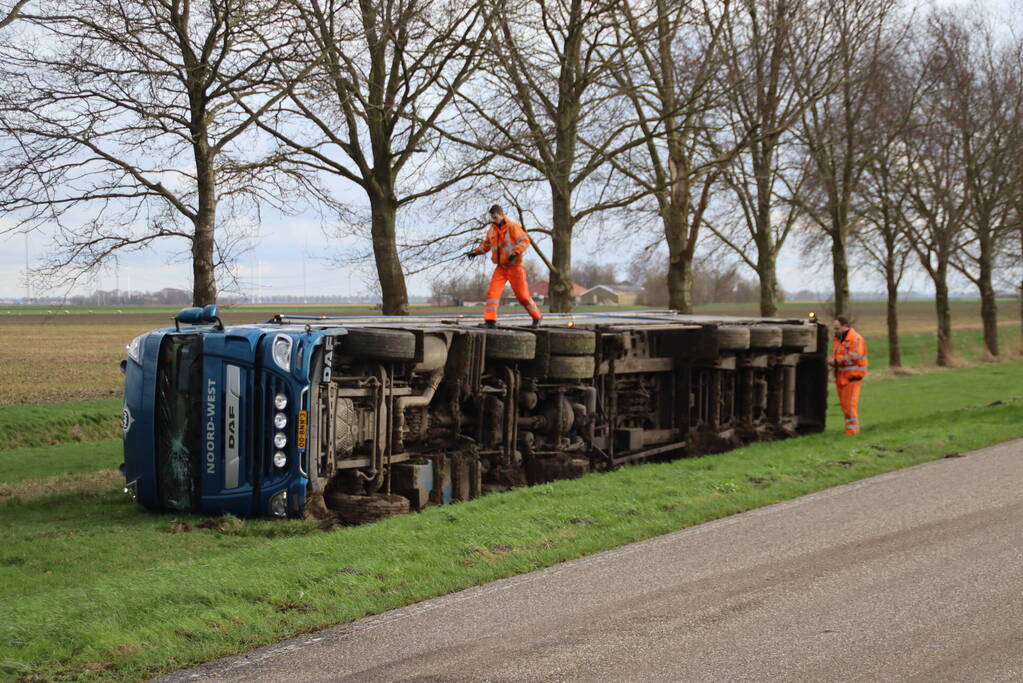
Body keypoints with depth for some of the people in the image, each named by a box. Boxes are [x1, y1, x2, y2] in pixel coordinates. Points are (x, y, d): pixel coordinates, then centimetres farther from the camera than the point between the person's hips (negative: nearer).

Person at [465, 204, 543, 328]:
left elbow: (525, 241, -16)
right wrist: (476, 252, 3)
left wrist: (516, 252, -31)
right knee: (492, 292, -11)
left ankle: (537, 317, 20)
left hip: (514, 266, -5)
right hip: (501, 267, 5)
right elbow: (486, 245, 21)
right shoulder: (492, 230, 8)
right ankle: (490, 320, -13)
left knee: (522, 295, 1)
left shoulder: (513, 227, -11)